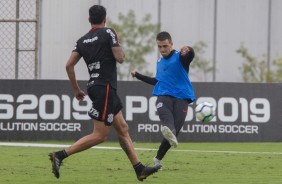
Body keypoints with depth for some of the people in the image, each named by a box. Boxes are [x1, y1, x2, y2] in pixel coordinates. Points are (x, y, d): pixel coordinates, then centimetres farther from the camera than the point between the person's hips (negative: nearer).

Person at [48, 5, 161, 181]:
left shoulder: (82, 41, 10)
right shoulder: (108, 32, -8)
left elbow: (69, 65, 4)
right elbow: (120, 58, -10)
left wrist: (76, 89, 15)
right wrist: (118, 42, 10)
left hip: (94, 86, 8)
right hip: (105, 88, -8)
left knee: (123, 129, 13)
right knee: (100, 135, -8)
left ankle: (139, 169, 15)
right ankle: (60, 155, -16)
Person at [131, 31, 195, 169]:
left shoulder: (180, 57, 3)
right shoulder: (160, 62, 22)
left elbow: (191, 55, -22)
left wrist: (188, 50, -47)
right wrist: (138, 76, 43)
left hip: (181, 98, -3)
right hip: (164, 96, 3)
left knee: (174, 130, -11)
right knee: (165, 114, -34)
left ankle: (158, 159, 9)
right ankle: (168, 130, -69)